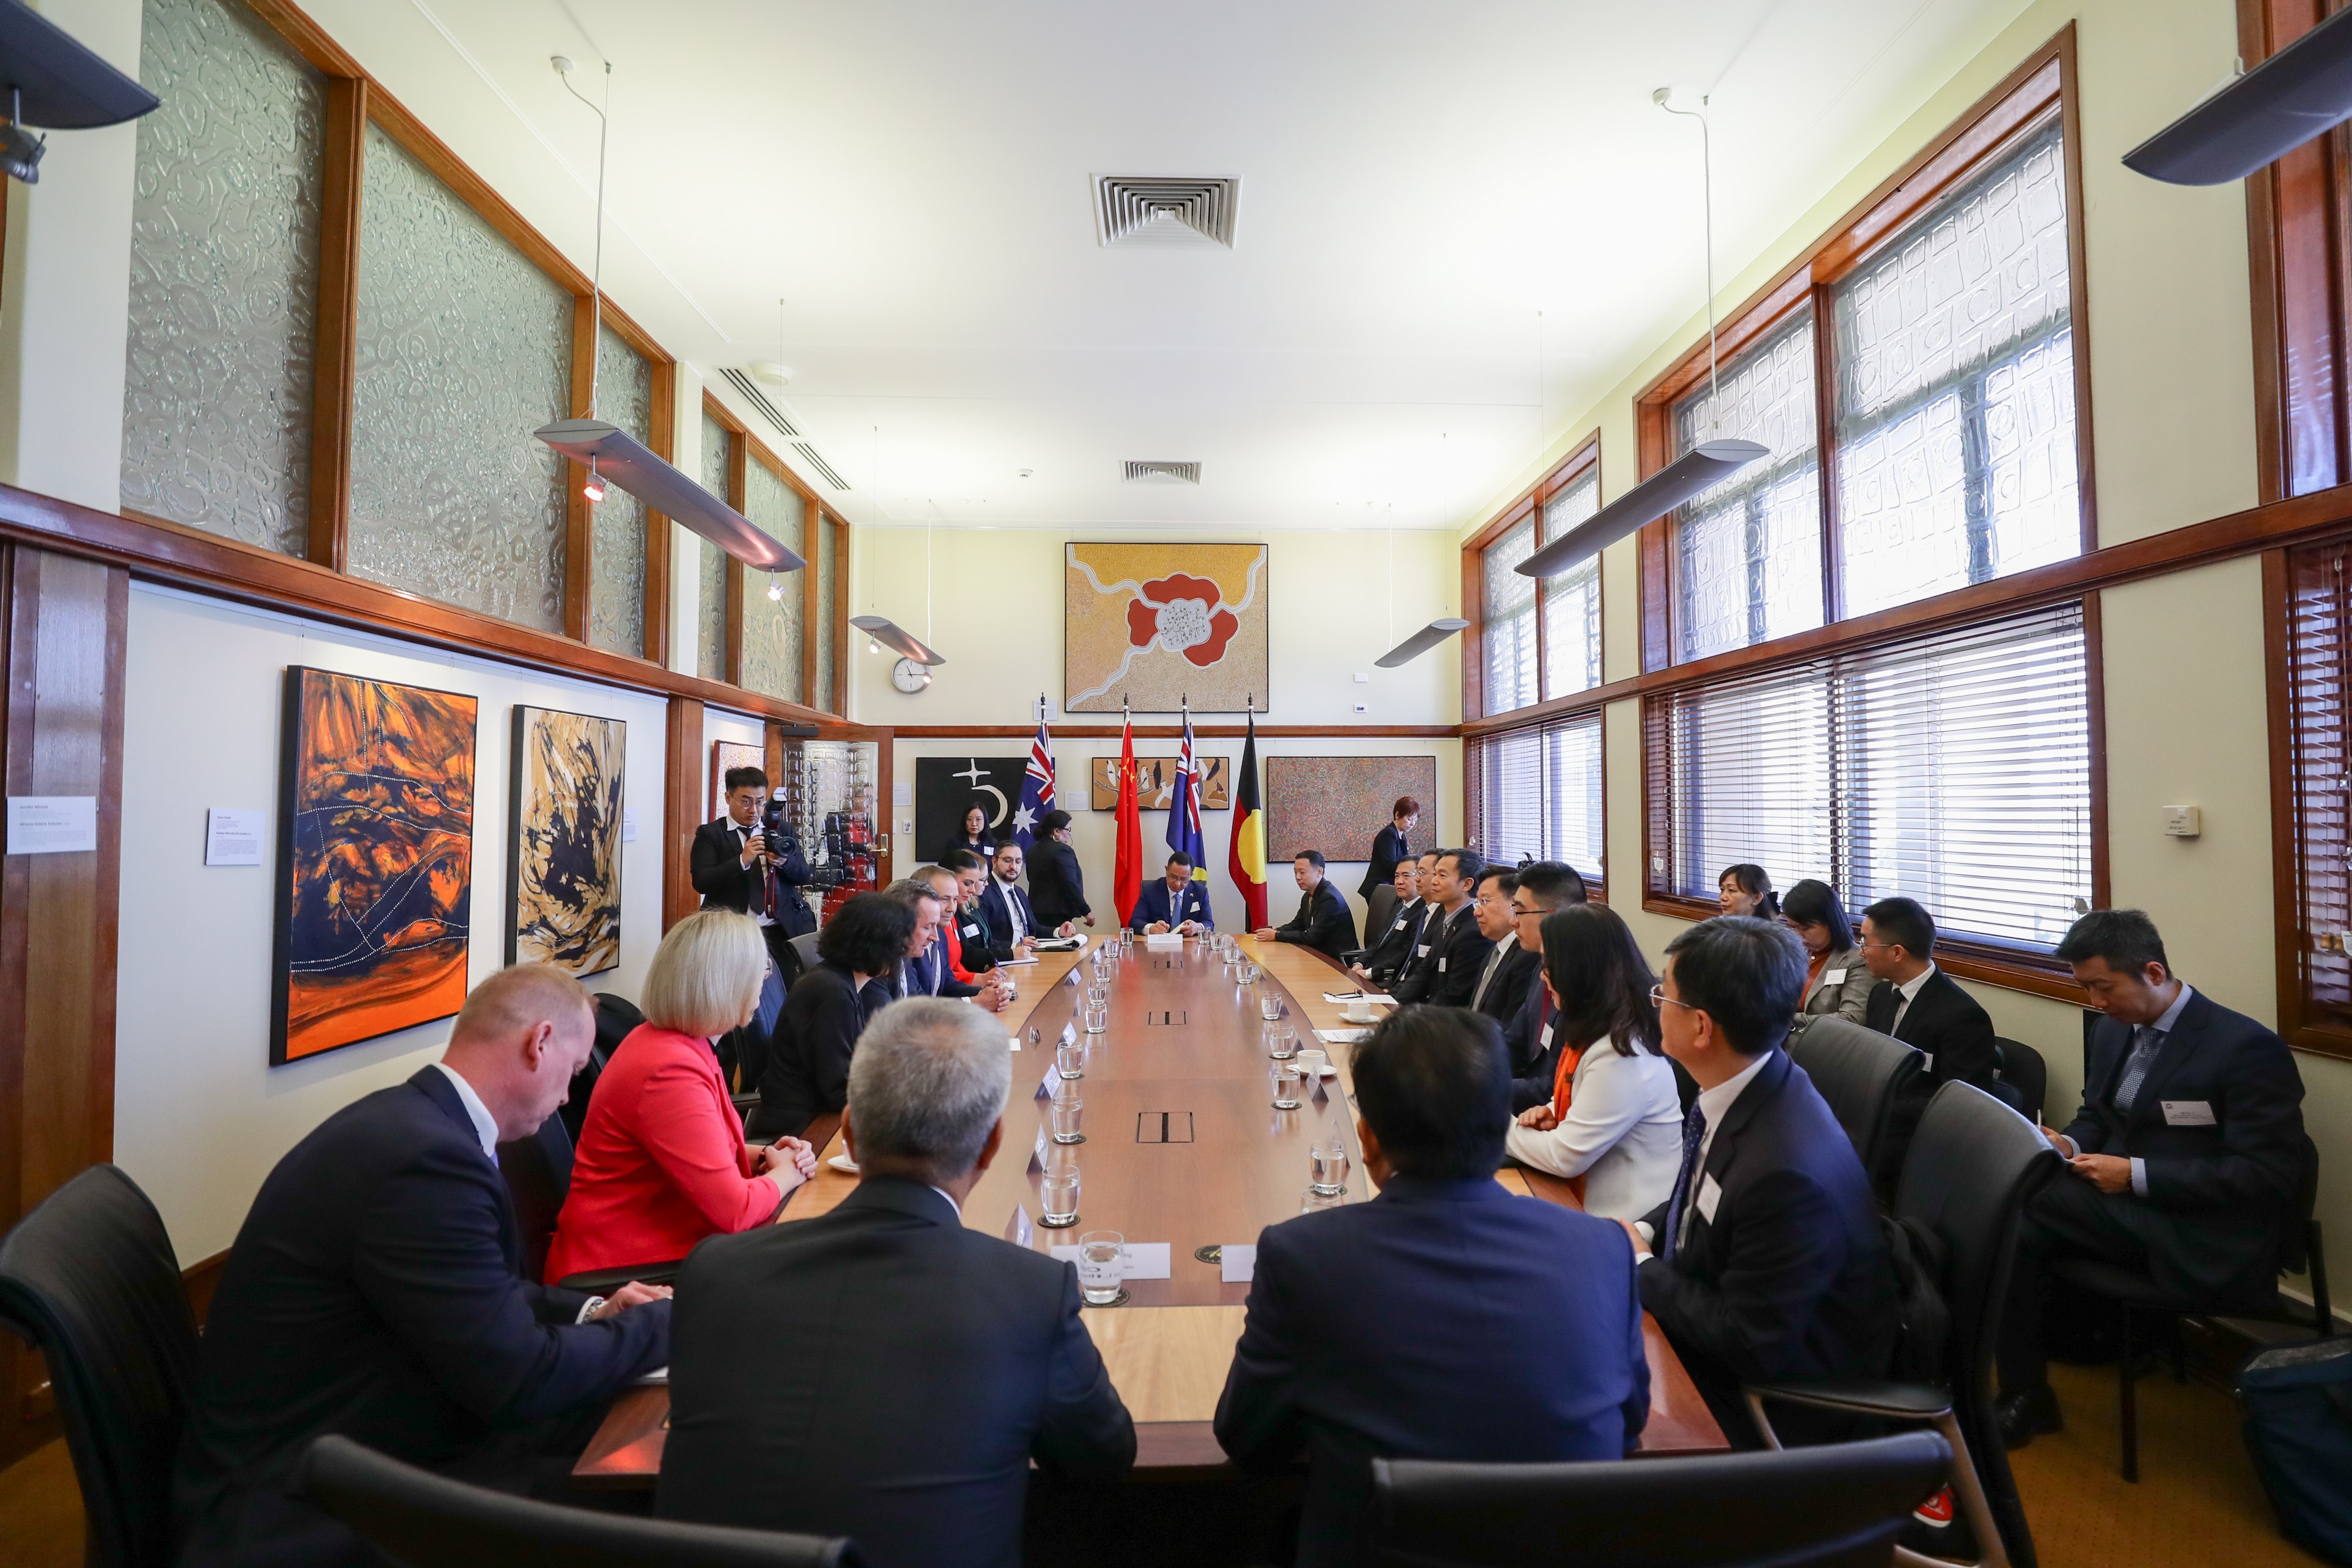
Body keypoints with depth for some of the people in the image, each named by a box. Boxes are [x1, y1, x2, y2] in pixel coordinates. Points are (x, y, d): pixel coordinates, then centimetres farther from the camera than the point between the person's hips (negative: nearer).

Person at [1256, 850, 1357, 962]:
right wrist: (1276, 930, -7)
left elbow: (1312, 937, -23)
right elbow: (1297, 925, 14)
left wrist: (1276, 936, -21)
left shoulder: (1330, 898, -21)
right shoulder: (1308, 896, 7)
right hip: (1322, 954, 7)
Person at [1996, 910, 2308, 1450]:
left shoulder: (2247, 1049, -13)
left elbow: (2270, 1175, -15)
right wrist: (2069, 1144, -4)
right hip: (2120, 1200, 7)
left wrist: (2137, 1175, -21)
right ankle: (2022, 1395, -9)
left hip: (2199, 1240, -7)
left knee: (2014, 1213, -27)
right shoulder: (2113, 1028, 8)